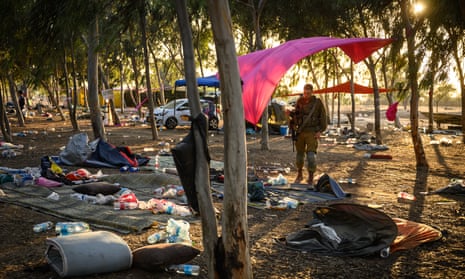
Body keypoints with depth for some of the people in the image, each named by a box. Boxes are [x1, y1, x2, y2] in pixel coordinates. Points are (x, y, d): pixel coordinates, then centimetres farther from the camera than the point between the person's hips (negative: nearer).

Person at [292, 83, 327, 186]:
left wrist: (320, 131, -10)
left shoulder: (317, 102, -4)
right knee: (299, 154, 11)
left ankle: (310, 179, -5)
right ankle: (299, 175, 32)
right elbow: (295, 116, 11)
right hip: (300, 132, 3)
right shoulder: (299, 102, 3)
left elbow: (323, 118, 0)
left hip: (312, 133, -3)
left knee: (311, 155, -14)